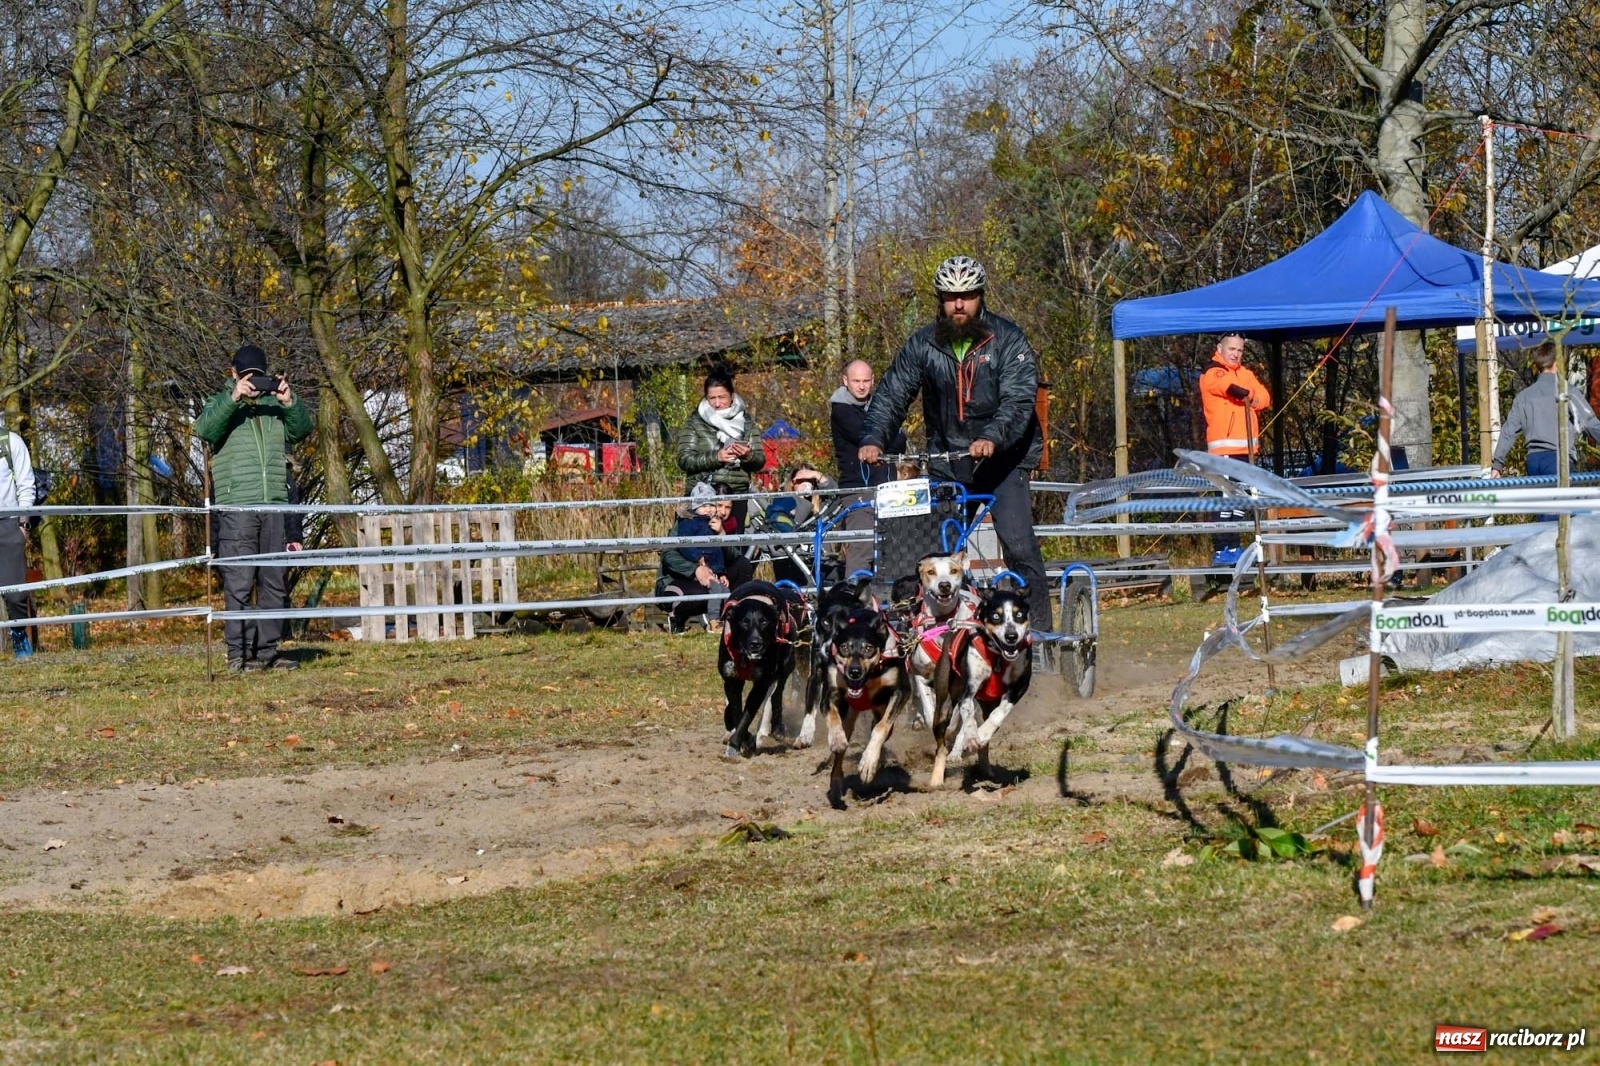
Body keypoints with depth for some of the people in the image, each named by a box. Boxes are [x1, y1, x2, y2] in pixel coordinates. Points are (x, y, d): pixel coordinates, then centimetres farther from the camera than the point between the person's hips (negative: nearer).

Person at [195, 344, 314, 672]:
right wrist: (233, 397, -24)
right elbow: (204, 428, -12)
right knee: (239, 583, -8)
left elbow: (301, 430, 6)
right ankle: (239, 653, -8)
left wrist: (290, 403, -13)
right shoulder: (222, 405, 7)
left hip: (275, 506, 5)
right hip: (236, 507, -4)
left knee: (274, 583, 5)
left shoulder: (274, 406, 18)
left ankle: (267, 651, 9)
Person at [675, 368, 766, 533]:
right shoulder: (696, 422, 5)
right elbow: (684, 460, -4)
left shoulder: (745, 421, 11)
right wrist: (716, 457, -16)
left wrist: (748, 456, -13)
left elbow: (760, 461, 9)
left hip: (737, 495, 2)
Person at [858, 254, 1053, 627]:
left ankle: (1038, 629, -8)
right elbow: (891, 395, -4)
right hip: (946, 465, 3)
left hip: (1002, 462, -3)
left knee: (1019, 547, -15)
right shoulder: (922, 345, 2)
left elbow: (1019, 401, -19)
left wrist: (992, 438, -37)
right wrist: (873, 439, -24)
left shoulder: (1007, 341, -7)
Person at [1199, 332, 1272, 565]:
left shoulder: (1245, 373, 18)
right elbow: (1227, 386, -24)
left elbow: (1263, 396, 6)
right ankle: (1220, 551, -14)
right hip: (1224, 447, -8)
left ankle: (1233, 547, 21)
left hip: (1245, 448, 8)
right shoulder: (1212, 373, -4)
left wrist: (1256, 400, -13)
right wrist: (1246, 394, -35)